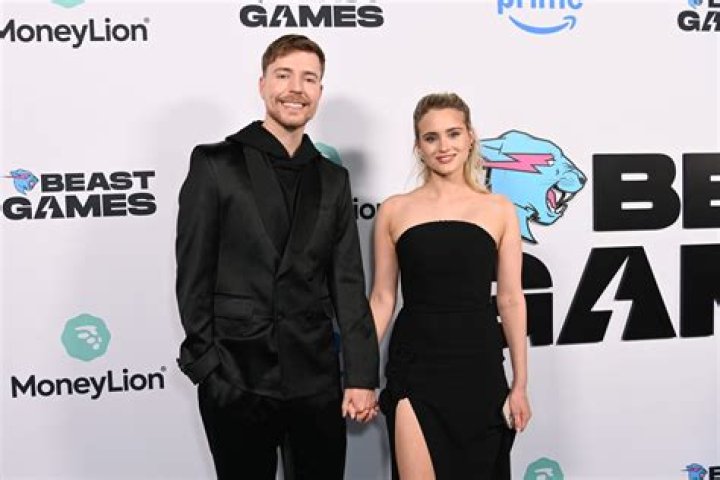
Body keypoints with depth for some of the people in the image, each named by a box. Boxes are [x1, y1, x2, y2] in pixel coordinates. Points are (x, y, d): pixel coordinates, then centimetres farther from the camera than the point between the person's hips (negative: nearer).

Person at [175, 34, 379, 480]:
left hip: (317, 378, 4)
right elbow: (194, 276, -4)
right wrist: (206, 366, -7)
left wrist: (362, 375, 0)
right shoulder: (215, 164, -2)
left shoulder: (333, 179, 9)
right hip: (236, 380, -3)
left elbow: (348, 284, 6)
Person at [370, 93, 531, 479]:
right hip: (415, 367, -1)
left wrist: (520, 383, 3)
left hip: (479, 369, 1)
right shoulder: (395, 210, 2)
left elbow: (510, 300, 3)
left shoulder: (499, 210, 2)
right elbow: (382, 298, 4)